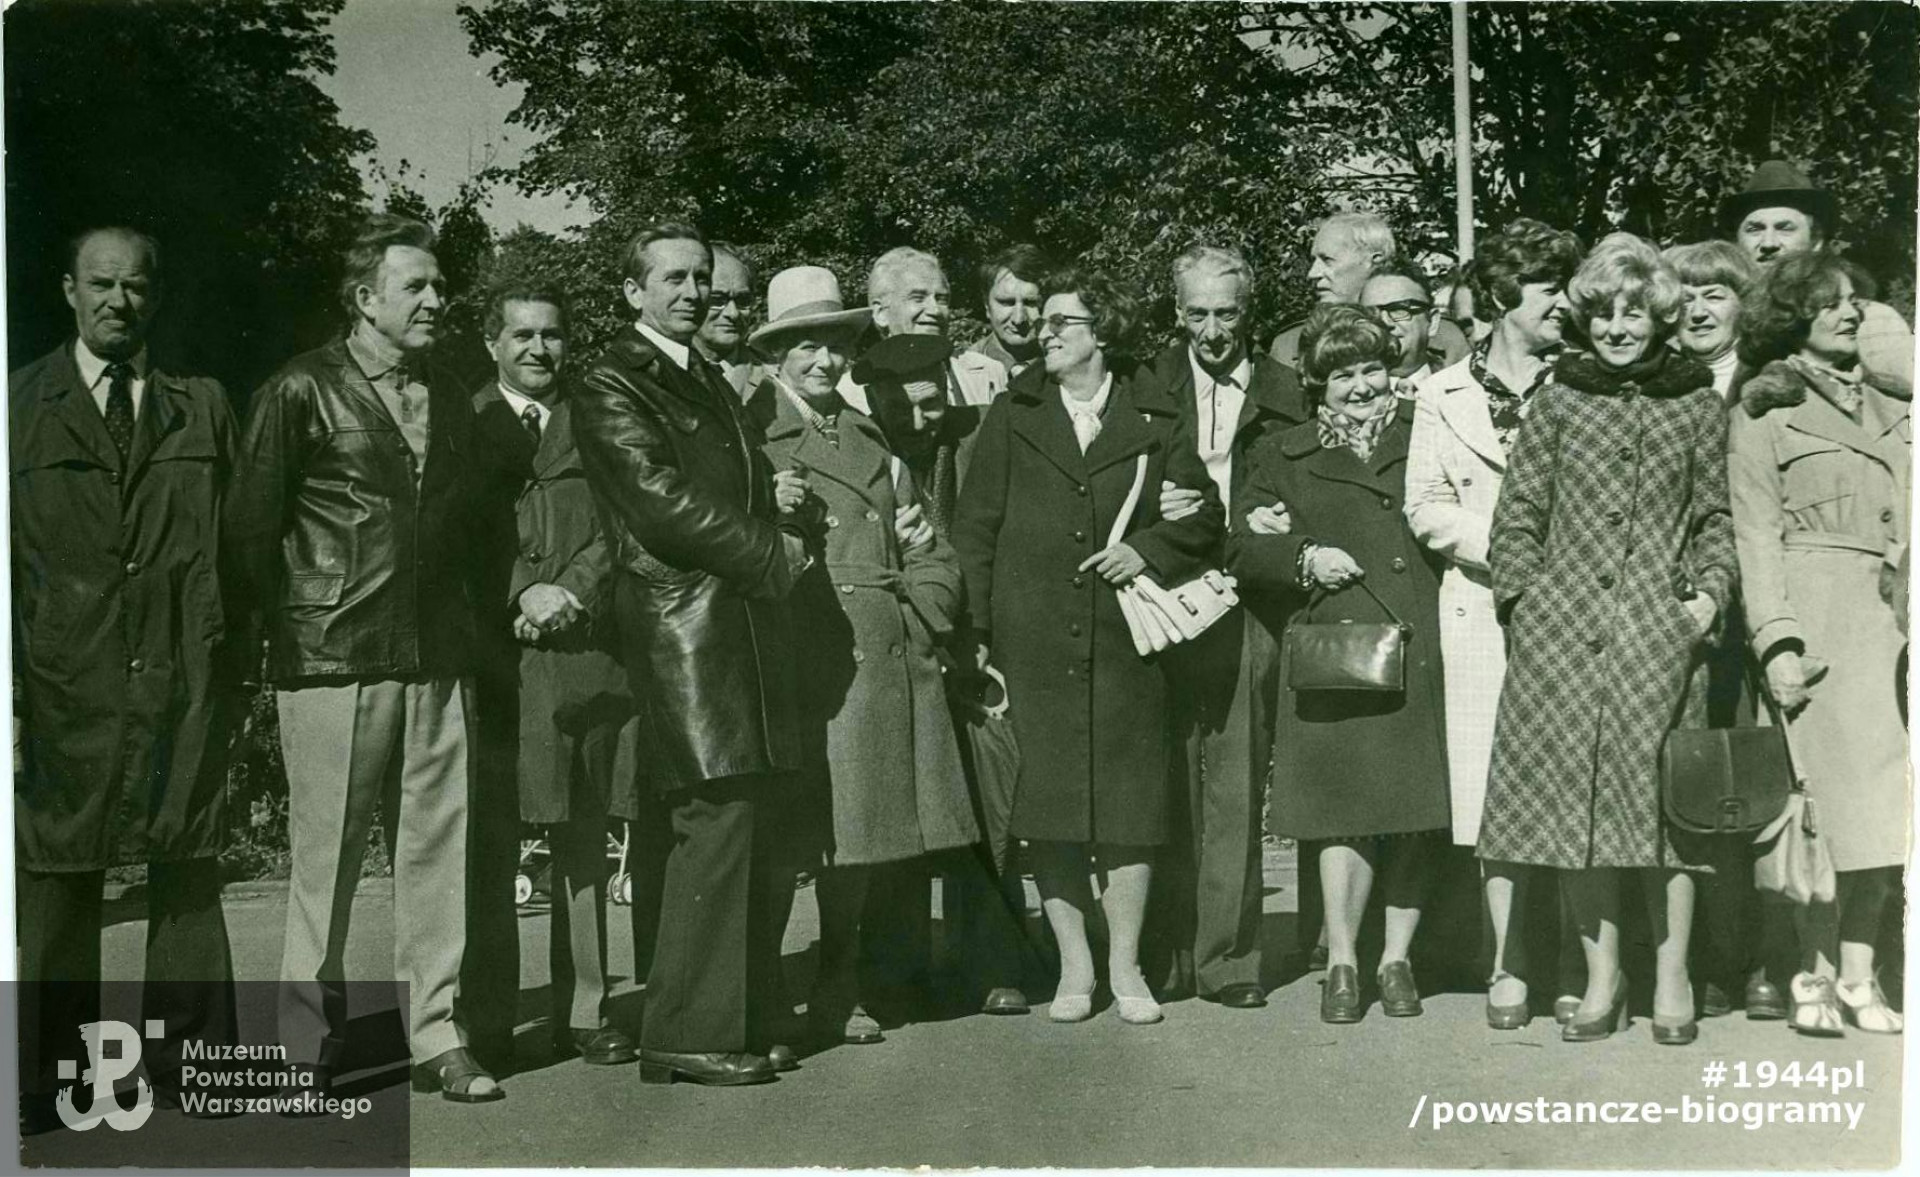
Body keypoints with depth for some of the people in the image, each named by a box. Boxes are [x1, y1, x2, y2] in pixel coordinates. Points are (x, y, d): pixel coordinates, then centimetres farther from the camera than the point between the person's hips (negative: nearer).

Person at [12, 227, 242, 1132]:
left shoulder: (201, 406, 11)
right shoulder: (19, 403, 6)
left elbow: (231, 546, 11)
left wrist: (233, 673, 4)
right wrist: (9, 697, -4)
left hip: (184, 683, 1)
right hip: (65, 684, -1)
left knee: (187, 875, 5)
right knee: (54, 880, 3)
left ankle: (189, 1067, 14)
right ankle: (42, 1082, 13)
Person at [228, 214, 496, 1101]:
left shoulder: (448, 398, 15)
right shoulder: (301, 392, -3)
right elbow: (252, 527, -2)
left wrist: (455, 617, 12)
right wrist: (292, 629, -3)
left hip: (438, 662, 5)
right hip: (333, 663, -5)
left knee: (437, 853, 5)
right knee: (325, 857, 3)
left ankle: (436, 1039, 13)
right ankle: (309, 1045, 16)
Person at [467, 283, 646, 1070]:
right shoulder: (466, 424, 7)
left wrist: (572, 591, -7)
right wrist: (522, 598, -10)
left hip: (587, 650, 3)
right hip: (497, 657, -2)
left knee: (583, 840, 6)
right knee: (493, 843, -1)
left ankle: (583, 1011, 12)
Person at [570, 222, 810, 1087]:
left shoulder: (711, 383, 25)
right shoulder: (610, 387, -3)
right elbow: (663, 502, -13)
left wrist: (775, 547, 5)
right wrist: (772, 553, -7)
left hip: (749, 623, 8)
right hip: (685, 629, -8)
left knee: (754, 831, 7)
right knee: (715, 824, -12)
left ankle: (745, 1018, 14)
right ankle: (688, 1033, -5)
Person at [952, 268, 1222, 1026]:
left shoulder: (1152, 424, 8)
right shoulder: (1011, 420, 9)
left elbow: (1205, 512, 13)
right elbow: (974, 529, 5)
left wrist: (1149, 549, -5)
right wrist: (979, 633, -3)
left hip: (1122, 644, 0)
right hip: (1033, 644, 0)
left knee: (1129, 804, 1)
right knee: (1047, 806, 1)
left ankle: (1125, 965, 14)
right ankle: (1074, 966, 14)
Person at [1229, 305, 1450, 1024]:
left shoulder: (1426, 437, 16)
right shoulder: (1281, 454, 13)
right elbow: (1242, 548, 8)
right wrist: (1304, 558, -6)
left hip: (1423, 648, 2)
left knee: (1417, 815, 3)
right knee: (1347, 811, -4)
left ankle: (1396, 958, 17)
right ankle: (1342, 964, 8)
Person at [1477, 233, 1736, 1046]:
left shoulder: (1699, 406, 12)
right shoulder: (1558, 400, 11)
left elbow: (1717, 517, 15)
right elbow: (1519, 511, 11)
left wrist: (1709, 592, 0)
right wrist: (1522, 596, 0)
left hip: (1660, 633, 0)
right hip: (1561, 627, 1)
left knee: (1664, 794, -2)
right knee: (1571, 796, 0)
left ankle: (1671, 980, 11)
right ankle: (1601, 978, 12)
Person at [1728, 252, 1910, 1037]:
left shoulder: (1892, 404, 21)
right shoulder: (1768, 407, 5)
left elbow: (1907, 518, 20)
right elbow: (1756, 531, -3)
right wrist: (1776, 640, -12)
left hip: (1891, 614, 5)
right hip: (1818, 611, -5)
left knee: (1886, 805, 2)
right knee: (1833, 793, -9)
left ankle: (1858, 973, 9)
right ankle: (1816, 977, 1)